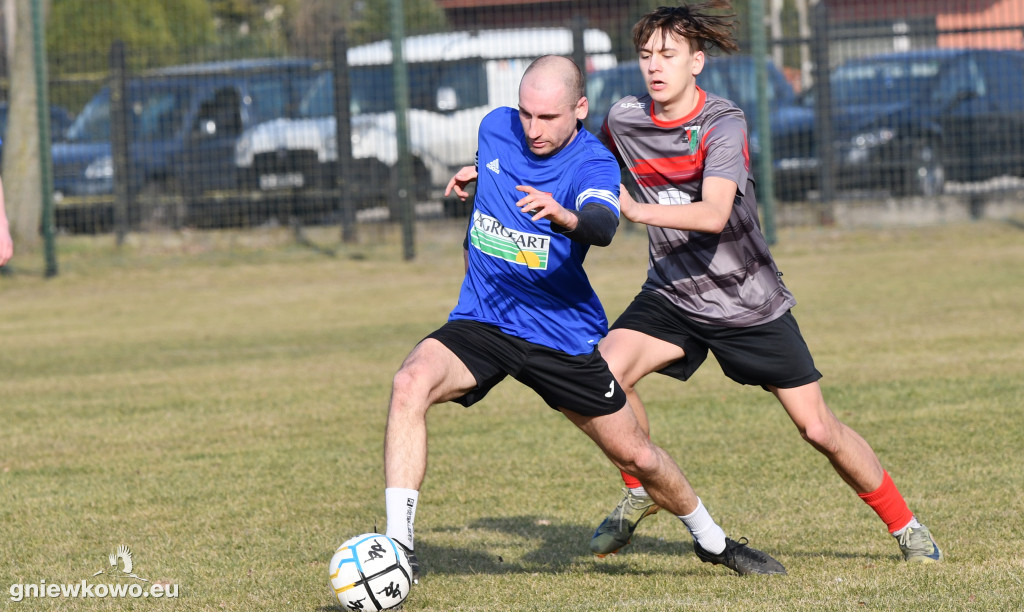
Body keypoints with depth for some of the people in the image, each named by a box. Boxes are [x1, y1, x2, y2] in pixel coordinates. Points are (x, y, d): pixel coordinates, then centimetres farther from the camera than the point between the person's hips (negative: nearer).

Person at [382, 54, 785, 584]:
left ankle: (711, 540, 37)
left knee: (635, 455, 7)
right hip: (480, 321, 2)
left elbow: (602, 227, -39)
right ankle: (399, 546, -30)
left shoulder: (594, 165, -16)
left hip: (562, 335, -2)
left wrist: (564, 216, -58)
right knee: (411, 383, -29)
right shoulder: (495, 128, -2)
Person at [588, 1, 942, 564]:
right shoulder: (624, 120, -5)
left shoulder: (724, 124, -21)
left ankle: (904, 526, 19)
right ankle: (641, 493, 0)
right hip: (672, 294, 3)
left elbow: (713, 215, -36)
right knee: (605, 372, -24)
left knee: (819, 429, -2)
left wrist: (636, 210, -48)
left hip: (747, 302, -3)